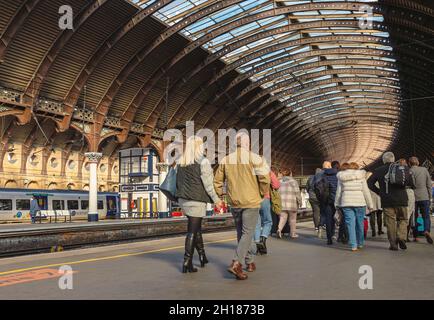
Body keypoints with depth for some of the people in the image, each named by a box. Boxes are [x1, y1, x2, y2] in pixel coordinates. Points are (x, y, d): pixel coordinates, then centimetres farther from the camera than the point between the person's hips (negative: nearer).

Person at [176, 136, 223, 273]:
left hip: (183, 199, 7)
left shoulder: (181, 162, 9)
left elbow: (178, 182, 14)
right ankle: (187, 262, 1)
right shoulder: (203, 162, -11)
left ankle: (202, 256, 27)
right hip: (196, 200, -6)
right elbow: (208, 184, -12)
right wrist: (216, 199, -4)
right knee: (192, 230, -1)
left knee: (197, 227, 19)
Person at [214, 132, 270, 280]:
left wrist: (221, 195, 19)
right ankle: (236, 263, -15)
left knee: (241, 233, 17)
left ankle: (250, 262, 27)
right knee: (248, 233, -2)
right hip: (251, 202, -5)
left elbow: (217, 181, 9)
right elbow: (265, 176, -16)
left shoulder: (226, 160, 7)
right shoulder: (253, 158, -7)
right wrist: (263, 193, -1)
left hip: (234, 203, 5)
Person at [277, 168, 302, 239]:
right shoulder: (293, 181, -1)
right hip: (291, 202, -3)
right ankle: (293, 234, 14)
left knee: (282, 217, 5)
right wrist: (299, 201, 0)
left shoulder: (280, 181, 11)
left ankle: (279, 229, -18)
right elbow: (297, 192, -7)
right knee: (292, 218, 8)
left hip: (281, 202, 3)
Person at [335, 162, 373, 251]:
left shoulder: (342, 177, 7)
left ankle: (353, 245, -2)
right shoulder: (361, 176, 2)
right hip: (359, 202, -1)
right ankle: (360, 243, 23)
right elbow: (366, 191, 0)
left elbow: (338, 191, 9)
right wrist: (370, 205, 4)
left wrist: (337, 204, 17)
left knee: (350, 224, 1)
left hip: (346, 203, 1)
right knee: (360, 223, 12)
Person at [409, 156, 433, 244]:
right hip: (424, 197, 1)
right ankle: (427, 231, -19)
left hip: (413, 197, -1)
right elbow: (429, 185, 4)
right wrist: (429, 197, 12)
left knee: (414, 217, 10)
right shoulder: (424, 169, 2)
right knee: (426, 216, 7)